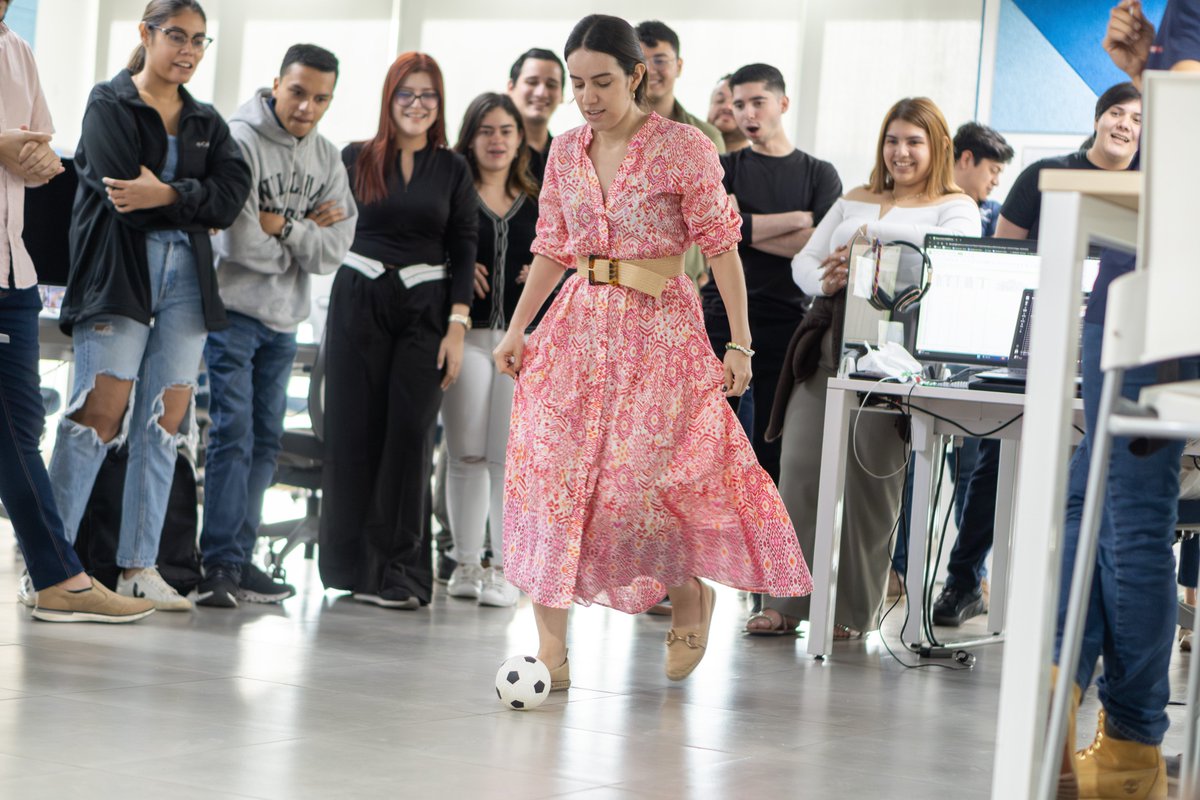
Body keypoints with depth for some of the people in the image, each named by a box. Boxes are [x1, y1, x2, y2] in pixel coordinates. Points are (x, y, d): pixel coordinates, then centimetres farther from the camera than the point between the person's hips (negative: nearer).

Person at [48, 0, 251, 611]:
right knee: (101, 411, -12)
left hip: (188, 276, 5)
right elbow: (123, 199, -11)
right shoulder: (109, 106, 3)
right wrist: (197, 207, -4)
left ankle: (139, 567, 4)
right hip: (120, 270, -5)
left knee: (166, 419, 1)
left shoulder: (206, 122, 19)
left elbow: (233, 192, 0)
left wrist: (168, 195, -13)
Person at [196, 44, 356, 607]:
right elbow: (241, 244, -19)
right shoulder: (241, 141, -12)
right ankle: (220, 565, -9)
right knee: (233, 434, -11)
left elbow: (334, 252, -1)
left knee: (263, 440, 8)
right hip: (233, 310, -7)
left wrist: (283, 227, -14)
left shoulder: (327, 160, 9)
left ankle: (238, 560, 14)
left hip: (284, 321, 7)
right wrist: (307, 233, -6)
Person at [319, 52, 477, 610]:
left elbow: (464, 251, 3)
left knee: (410, 433, -6)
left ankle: (400, 572, -1)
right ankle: (353, 564, 8)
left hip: (424, 310, 0)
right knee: (353, 430, 0)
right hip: (359, 299, 0)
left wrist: (457, 327, -3)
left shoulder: (452, 170, 6)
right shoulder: (357, 160, 6)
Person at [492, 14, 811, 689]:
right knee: (550, 465, -6)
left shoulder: (685, 148, -6)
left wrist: (739, 343, -9)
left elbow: (721, 247, -6)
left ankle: (691, 591, 20)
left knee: (646, 472, -11)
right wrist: (517, 329, 9)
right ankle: (551, 646, -3)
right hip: (579, 324, 5)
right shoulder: (567, 154, 9)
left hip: (660, 327, -5)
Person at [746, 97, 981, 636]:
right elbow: (804, 260, 17)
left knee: (869, 475, -4)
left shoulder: (955, 208, 8)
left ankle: (852, 609, 5)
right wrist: (825, 281, -6)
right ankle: (786, 601, 1)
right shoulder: (855, 201, 23)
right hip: (828, 341, 4)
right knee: (799, 464, -4)